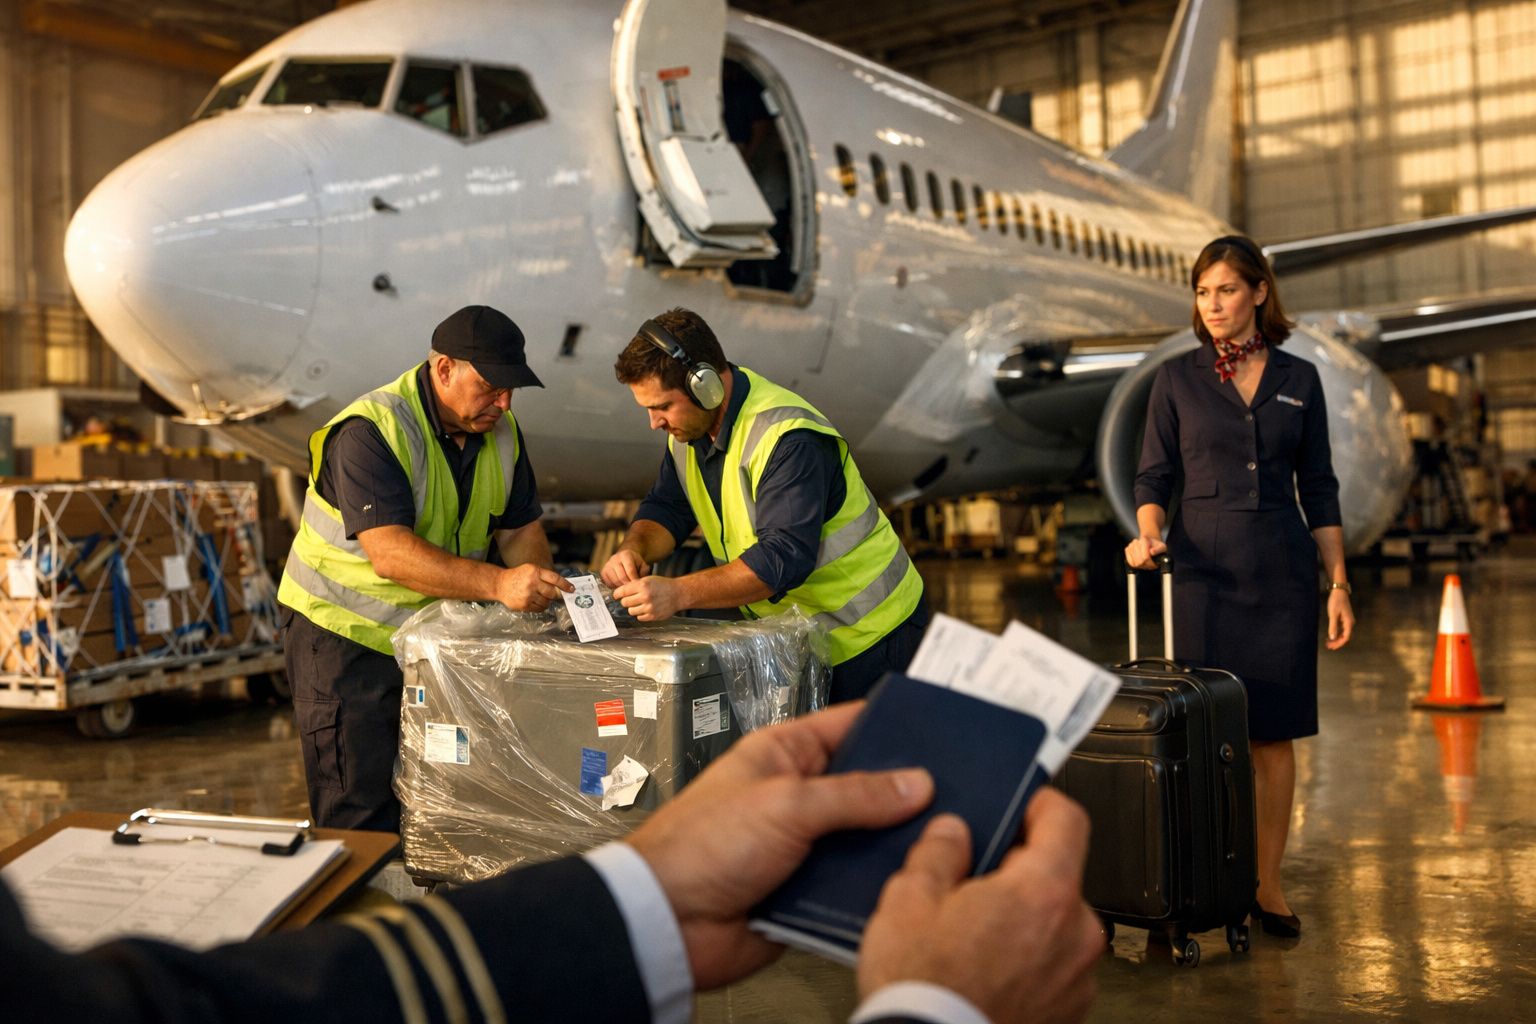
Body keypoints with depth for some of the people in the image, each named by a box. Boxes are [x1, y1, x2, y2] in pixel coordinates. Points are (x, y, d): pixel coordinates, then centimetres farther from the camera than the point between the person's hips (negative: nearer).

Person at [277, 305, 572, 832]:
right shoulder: (370, 432, -23)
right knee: (362, 818, -4)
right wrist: (498, 583, -42)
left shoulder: (500, 432, 1)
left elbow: (520, 528, 6)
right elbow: (390, 553, -33)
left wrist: (539, 582, -16)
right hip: (345, 634, -6)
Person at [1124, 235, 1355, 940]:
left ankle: (1268, 885, 15)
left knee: (1275, 731, 4)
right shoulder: (1177, 379, 4)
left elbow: (1319, 490, 8)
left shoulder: (1299, 379, 7)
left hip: (1283, 569, 1)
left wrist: (1339, 584, 3)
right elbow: (1154, 475, 3)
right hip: (1203, 569, -1)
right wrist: (1147, 533, -17)